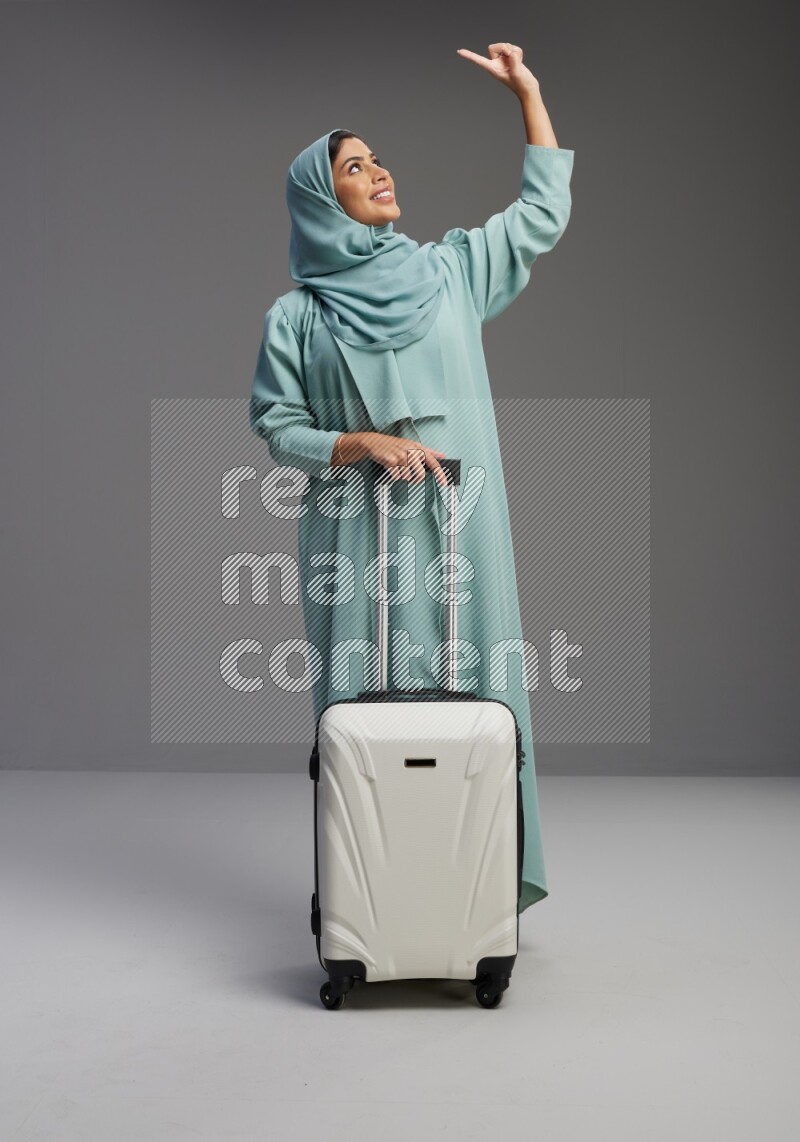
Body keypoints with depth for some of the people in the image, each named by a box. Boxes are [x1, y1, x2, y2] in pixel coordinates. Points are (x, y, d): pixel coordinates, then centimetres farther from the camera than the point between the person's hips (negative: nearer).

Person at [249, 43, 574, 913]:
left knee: (469, 691, 1)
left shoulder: (449, 271, 11)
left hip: (457, 526, 2)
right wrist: (365, 444, -14)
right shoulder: (296, 316, 4)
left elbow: (543, 211, 16)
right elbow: (277, 427, 2)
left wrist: (527, 89, 13)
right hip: (357, 534, -2)